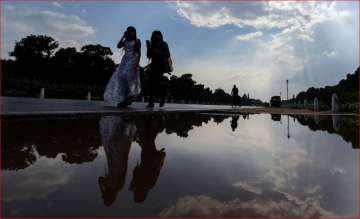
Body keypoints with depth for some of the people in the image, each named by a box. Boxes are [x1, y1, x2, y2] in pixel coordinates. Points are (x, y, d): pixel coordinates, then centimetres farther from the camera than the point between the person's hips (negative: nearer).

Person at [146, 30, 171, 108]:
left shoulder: (164, 44, 7)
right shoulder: (152, 45, 19)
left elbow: (168, 54, -3)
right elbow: (149, 56, 14)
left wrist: (159, 52, -14)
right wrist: (148, 47, 1)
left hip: (161, 65, -4)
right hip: (154, 65, 4)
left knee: (156, 81, -19)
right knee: (152, 82, -5)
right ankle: (151, 102, -4)